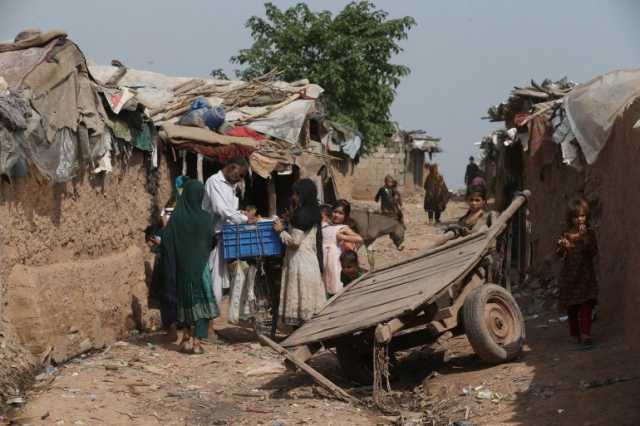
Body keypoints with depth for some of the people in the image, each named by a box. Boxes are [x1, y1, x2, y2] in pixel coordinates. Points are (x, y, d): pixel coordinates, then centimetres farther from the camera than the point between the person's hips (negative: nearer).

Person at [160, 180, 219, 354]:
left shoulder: (176, 218, -7)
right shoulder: (204, 218, -12)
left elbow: (165, 242, -8)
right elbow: (212, 241, -3)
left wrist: (171, 265, 4)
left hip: (182, 267, 3)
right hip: (200, 265, -3)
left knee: (185, 299, 17)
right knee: (201, 300, 5)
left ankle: (187, 338, 21)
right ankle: (196, 341, -2)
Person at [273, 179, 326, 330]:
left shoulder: (302, 214, -16)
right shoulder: (312, 212, 12)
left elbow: (295, 241, -17)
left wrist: (281, 231, -4)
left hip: (300, 262, -10)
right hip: (310, 259, 10)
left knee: (299, 296, -6)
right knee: (309, 300, 9)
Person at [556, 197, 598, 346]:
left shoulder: (589, 233, -1)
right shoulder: (567, 234, 6)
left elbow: (593, 251, -13)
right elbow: (559, 254, 8)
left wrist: (584, 237, -22)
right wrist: (562, 246, -13)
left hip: (585, 274, -3)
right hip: (569, 274, 3)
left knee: (585, 305, -10)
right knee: (571, 307, 6)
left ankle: (585, 333, -11)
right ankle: (575, 332, 19)